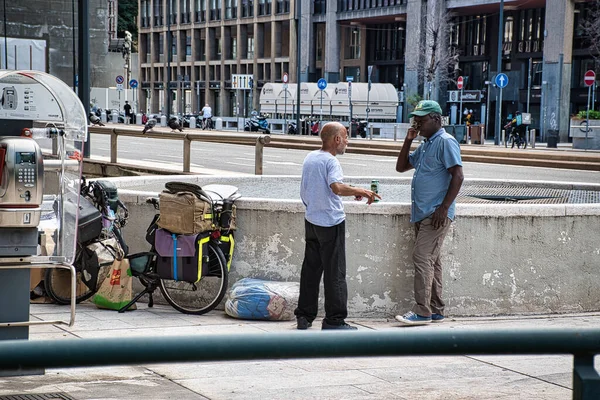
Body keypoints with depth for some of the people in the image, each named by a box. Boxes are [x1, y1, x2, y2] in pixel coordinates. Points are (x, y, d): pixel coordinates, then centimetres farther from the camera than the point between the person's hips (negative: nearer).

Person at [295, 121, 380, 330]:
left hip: (311, 221, 8)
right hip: (331, 223, -8)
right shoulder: (330, 161, -15)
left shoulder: (309, 158, 10)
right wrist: (362, 191, -23)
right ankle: (334, 320, -1)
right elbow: (337, 187, -32)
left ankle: (304, 316, 17)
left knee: (310, 269, 13)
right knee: (334, 273, -3)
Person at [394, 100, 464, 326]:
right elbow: (401, 167, 25)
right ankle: (436, 310, 15)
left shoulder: (445, 142, -10)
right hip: (422, 213, 10)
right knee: (430, 260, 11)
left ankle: (422, 311, -13)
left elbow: (457, 176, -17)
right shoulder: (425, 145, 20)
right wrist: (408, 141, 11)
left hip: (436, 214, -10)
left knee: (422, 257, -14)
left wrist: (444, 208, -22)